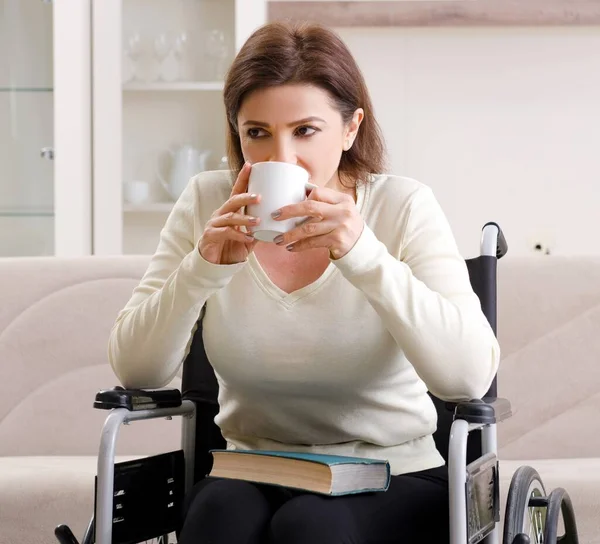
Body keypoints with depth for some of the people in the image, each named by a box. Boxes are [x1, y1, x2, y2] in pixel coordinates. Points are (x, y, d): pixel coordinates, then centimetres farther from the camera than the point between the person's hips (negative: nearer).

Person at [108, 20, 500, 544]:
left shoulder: (403, 206, -9)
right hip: (250, 476, 2)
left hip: (392, 480, -2)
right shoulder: (208, 203, -1)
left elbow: (470, 375, -23)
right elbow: (134, 371, -6)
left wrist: (362, 252, -33)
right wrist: (204, 267, -22)